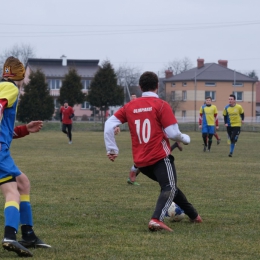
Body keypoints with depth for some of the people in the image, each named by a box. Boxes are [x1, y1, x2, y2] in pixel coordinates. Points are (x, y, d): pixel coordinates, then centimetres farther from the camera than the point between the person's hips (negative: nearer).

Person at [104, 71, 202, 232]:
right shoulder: (161, 105, -6)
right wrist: (185, 139, 10)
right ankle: (157, 220, -34)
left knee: (169, 186, 23)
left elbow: (109, 124, 4)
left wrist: (112, 150, 9)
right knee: (170, 188, -9)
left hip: (141, 161, 7)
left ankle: (193, 215, 32)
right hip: (160, 157, -6)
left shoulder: (130, 107, 10)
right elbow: (173, 133, -11)